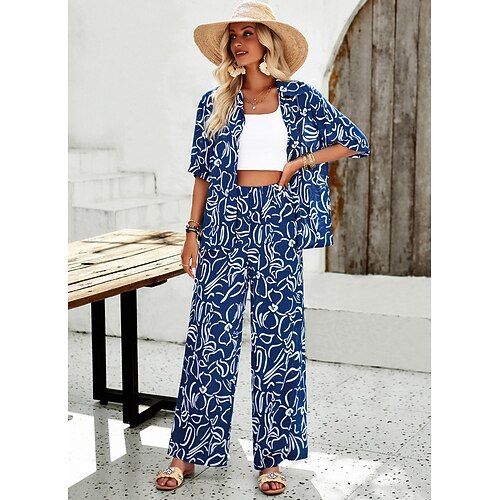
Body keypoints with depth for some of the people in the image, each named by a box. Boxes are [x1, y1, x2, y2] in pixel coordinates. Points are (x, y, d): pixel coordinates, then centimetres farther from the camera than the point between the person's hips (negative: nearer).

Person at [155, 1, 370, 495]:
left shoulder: (300, 98, 5)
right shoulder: (214, 102, 8)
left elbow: (357, 142, 7)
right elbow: (202, 173, 9)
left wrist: (300, 161, -4)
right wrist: (193, 232, 2)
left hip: (279, 227, 0)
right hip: (225, 224, 1)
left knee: (278, 339, 2)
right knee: (209, 337, 0)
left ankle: (271, 459, 13)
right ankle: (187, 453, 11)